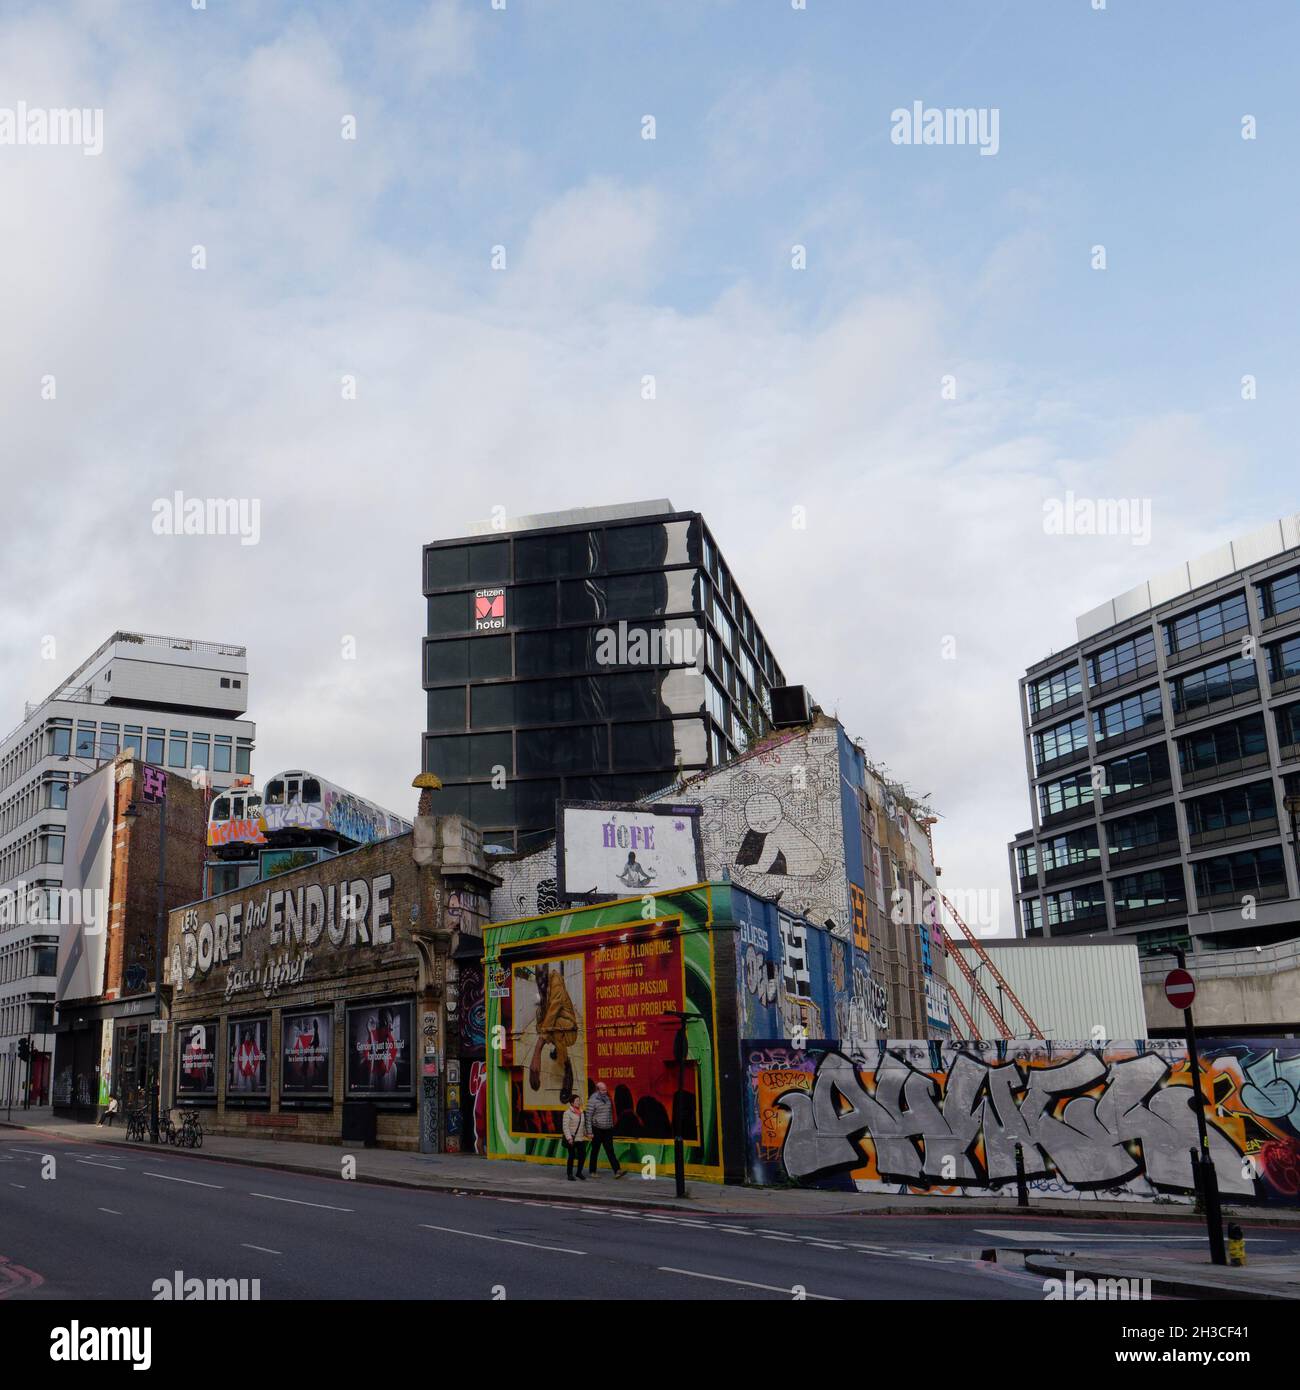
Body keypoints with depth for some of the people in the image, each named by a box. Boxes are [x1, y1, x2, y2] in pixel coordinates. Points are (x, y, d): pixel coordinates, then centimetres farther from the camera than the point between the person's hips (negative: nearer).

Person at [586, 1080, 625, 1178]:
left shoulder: (607, 1098, 9)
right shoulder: (593, 1100, -10)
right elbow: (588, 1117, -10)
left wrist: (612, 1126, 17)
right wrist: (590, 1132, -13)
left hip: (608, 1129, 5)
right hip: (597, 1130, -5)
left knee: (610, 1151, -2)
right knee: (595, 1151, 6)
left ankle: (617, 1171, -11)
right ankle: (592, 1171, 18)